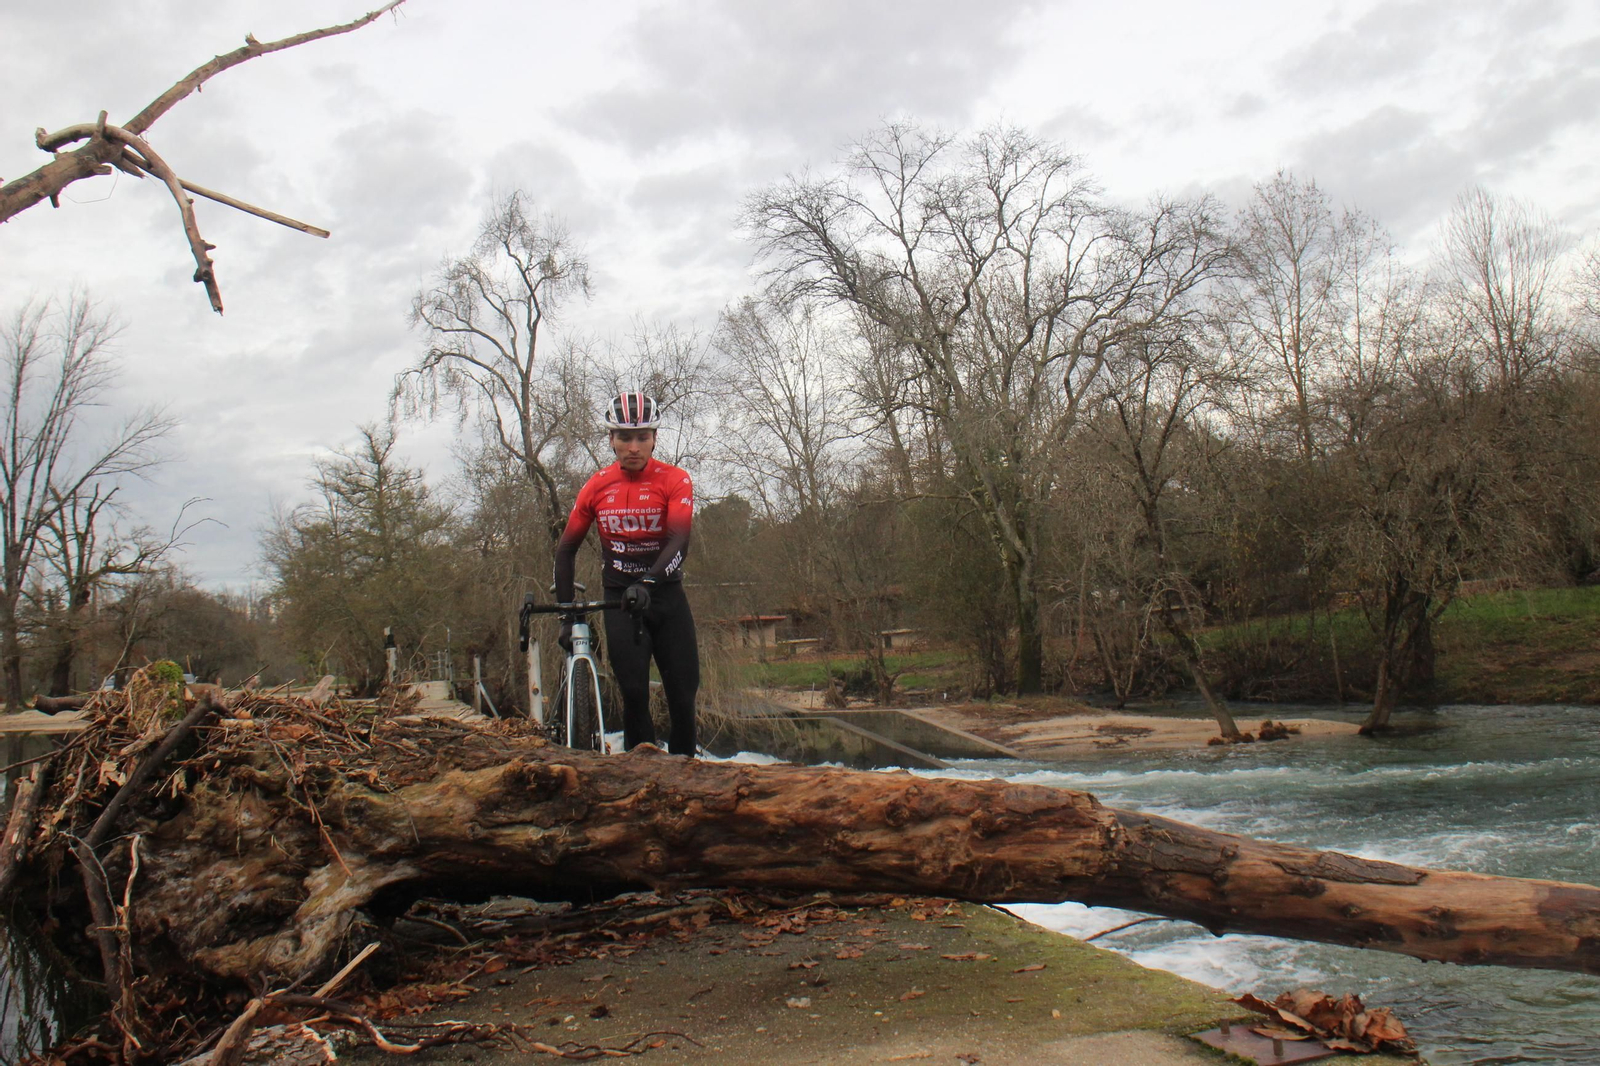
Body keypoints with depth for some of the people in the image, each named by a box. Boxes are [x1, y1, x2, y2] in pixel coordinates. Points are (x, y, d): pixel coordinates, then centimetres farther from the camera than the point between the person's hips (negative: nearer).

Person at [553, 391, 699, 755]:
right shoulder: (596, 487, -1)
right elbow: (566, 549, 7)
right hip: (620, 598, 1)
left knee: (683, 692, -2)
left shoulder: (675, 481, -8)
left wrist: (648, 582, -39)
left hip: (666, 594, -1)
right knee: (634, 692, -10)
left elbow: (679, 542, -21)